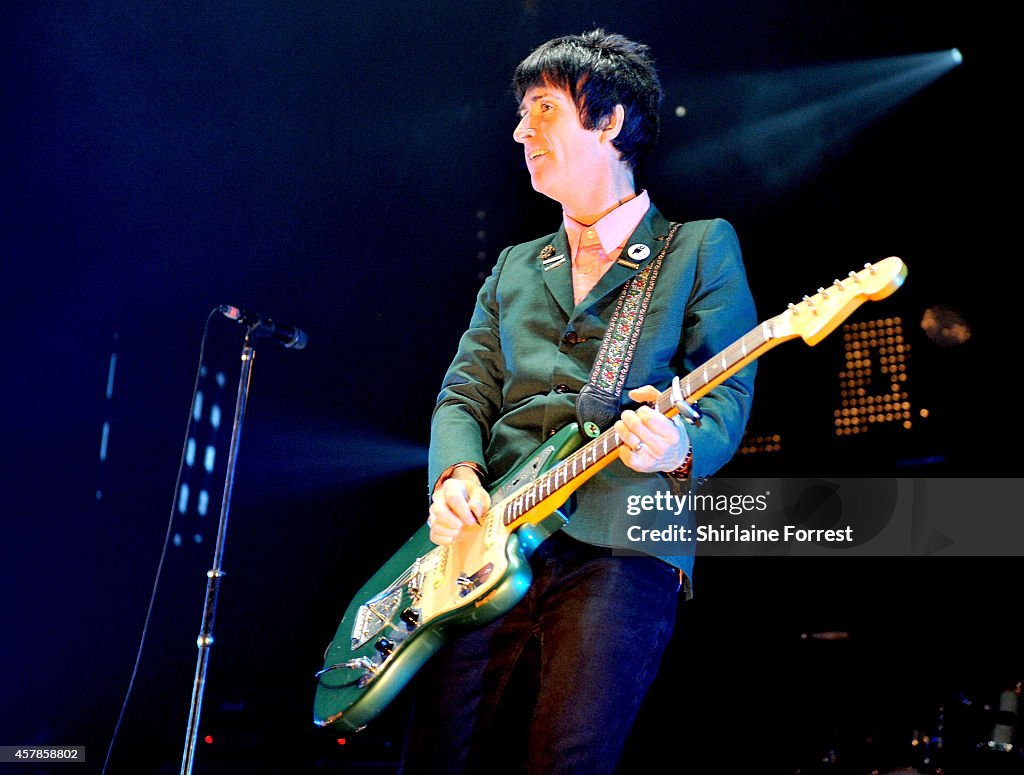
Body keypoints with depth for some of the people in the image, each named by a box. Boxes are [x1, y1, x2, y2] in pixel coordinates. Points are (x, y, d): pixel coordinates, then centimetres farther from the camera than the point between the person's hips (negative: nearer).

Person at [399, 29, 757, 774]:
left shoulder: (702, 246, 10)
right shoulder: (514, 268, 24)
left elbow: (730, 393, 0)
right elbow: (464, 394, 17)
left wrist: (680, 447, -23)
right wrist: (455, 475, -5)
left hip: (623, 549, -4)